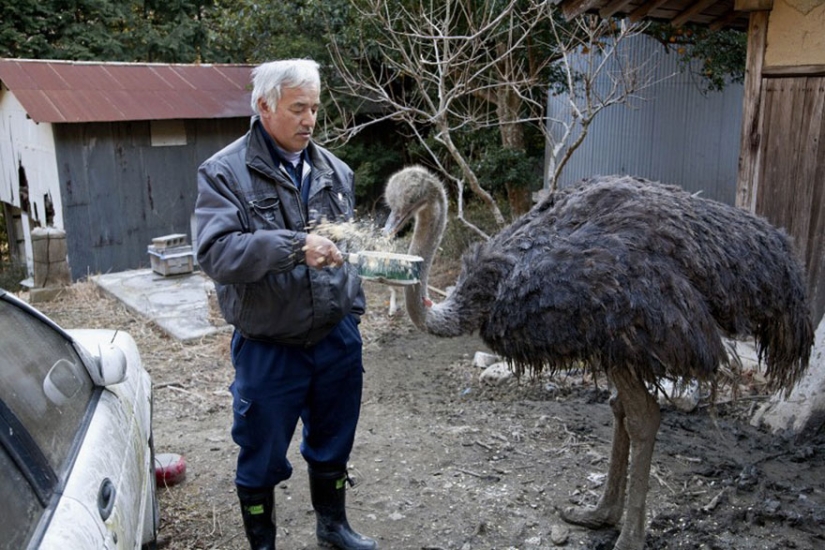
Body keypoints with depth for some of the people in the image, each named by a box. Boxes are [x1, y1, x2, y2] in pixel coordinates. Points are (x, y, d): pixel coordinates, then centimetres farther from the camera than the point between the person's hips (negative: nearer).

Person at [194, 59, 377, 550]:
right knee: (262, 457, 13)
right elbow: (215, 253, -24)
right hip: (268, 348, -4)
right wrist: (295, 247, -33)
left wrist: (353, 313, 14)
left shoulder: (334, 170, 6)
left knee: (333, 444, 23)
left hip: (337, 339, 5)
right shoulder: (224, 173, -11)